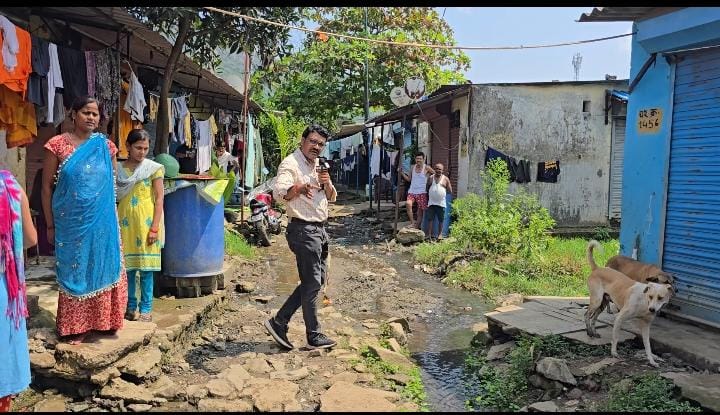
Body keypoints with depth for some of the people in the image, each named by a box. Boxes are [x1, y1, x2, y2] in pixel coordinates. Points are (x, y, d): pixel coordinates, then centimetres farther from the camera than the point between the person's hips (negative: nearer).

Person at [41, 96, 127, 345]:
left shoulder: (106, 146, 4)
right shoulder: (58, 145, -4)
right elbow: (47, 187, -2)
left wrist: (108, 214, 12)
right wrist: (50, 225, -3)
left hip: (102, 222, 3)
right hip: (71, 223, -2)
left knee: (102, 268, 9)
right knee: (74, 271, 7)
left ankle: (102, 320, 25)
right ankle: (75, 326, 19)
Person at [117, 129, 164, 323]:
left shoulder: (153, 168, -2)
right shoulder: (119, 169, 7)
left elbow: (159, 199, -4)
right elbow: (114, 198, 12)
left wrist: (155, 227, -9)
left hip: (145, 222, -3)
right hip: (126, 223, 3)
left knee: (146, 267, 2)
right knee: (127, 266, 8)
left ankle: (146, 308, 12)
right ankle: (130, 306, 22)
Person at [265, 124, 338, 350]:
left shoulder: (317, 166, 17)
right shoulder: (290, 164, -11)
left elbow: (332, 197, 18)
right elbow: (279, 193, -28)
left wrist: (326, 183, -4)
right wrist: (299, 187, -48)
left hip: (319, 229, 10)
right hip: (303, 230, -9)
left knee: (318, 280, 13)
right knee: (312, 283, -3)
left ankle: (279, 322, 19)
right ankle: (314, 336, 11)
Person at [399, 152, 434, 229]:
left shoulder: (426, 168, -2)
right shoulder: (413, 167, 12)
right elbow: (409, 179, 17)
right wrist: (401, 172, 9)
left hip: (422, 193, -3)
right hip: (412, 191, 3)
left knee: (420, 210, 1)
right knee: (408, 203, -25)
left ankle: (417, 227, 10)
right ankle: (412, 222, -17)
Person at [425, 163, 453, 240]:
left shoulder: (445, 179, 2)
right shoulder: (431, 178, 6)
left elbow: (450, 191, 5)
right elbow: (427, 188, 14)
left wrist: (444, 191, -3)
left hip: (441, 203, -1)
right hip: (431, 202, 1)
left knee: (441, 219, 6)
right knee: (430, 219, 0)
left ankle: (440, 234, 18)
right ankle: (429, 234, 4)